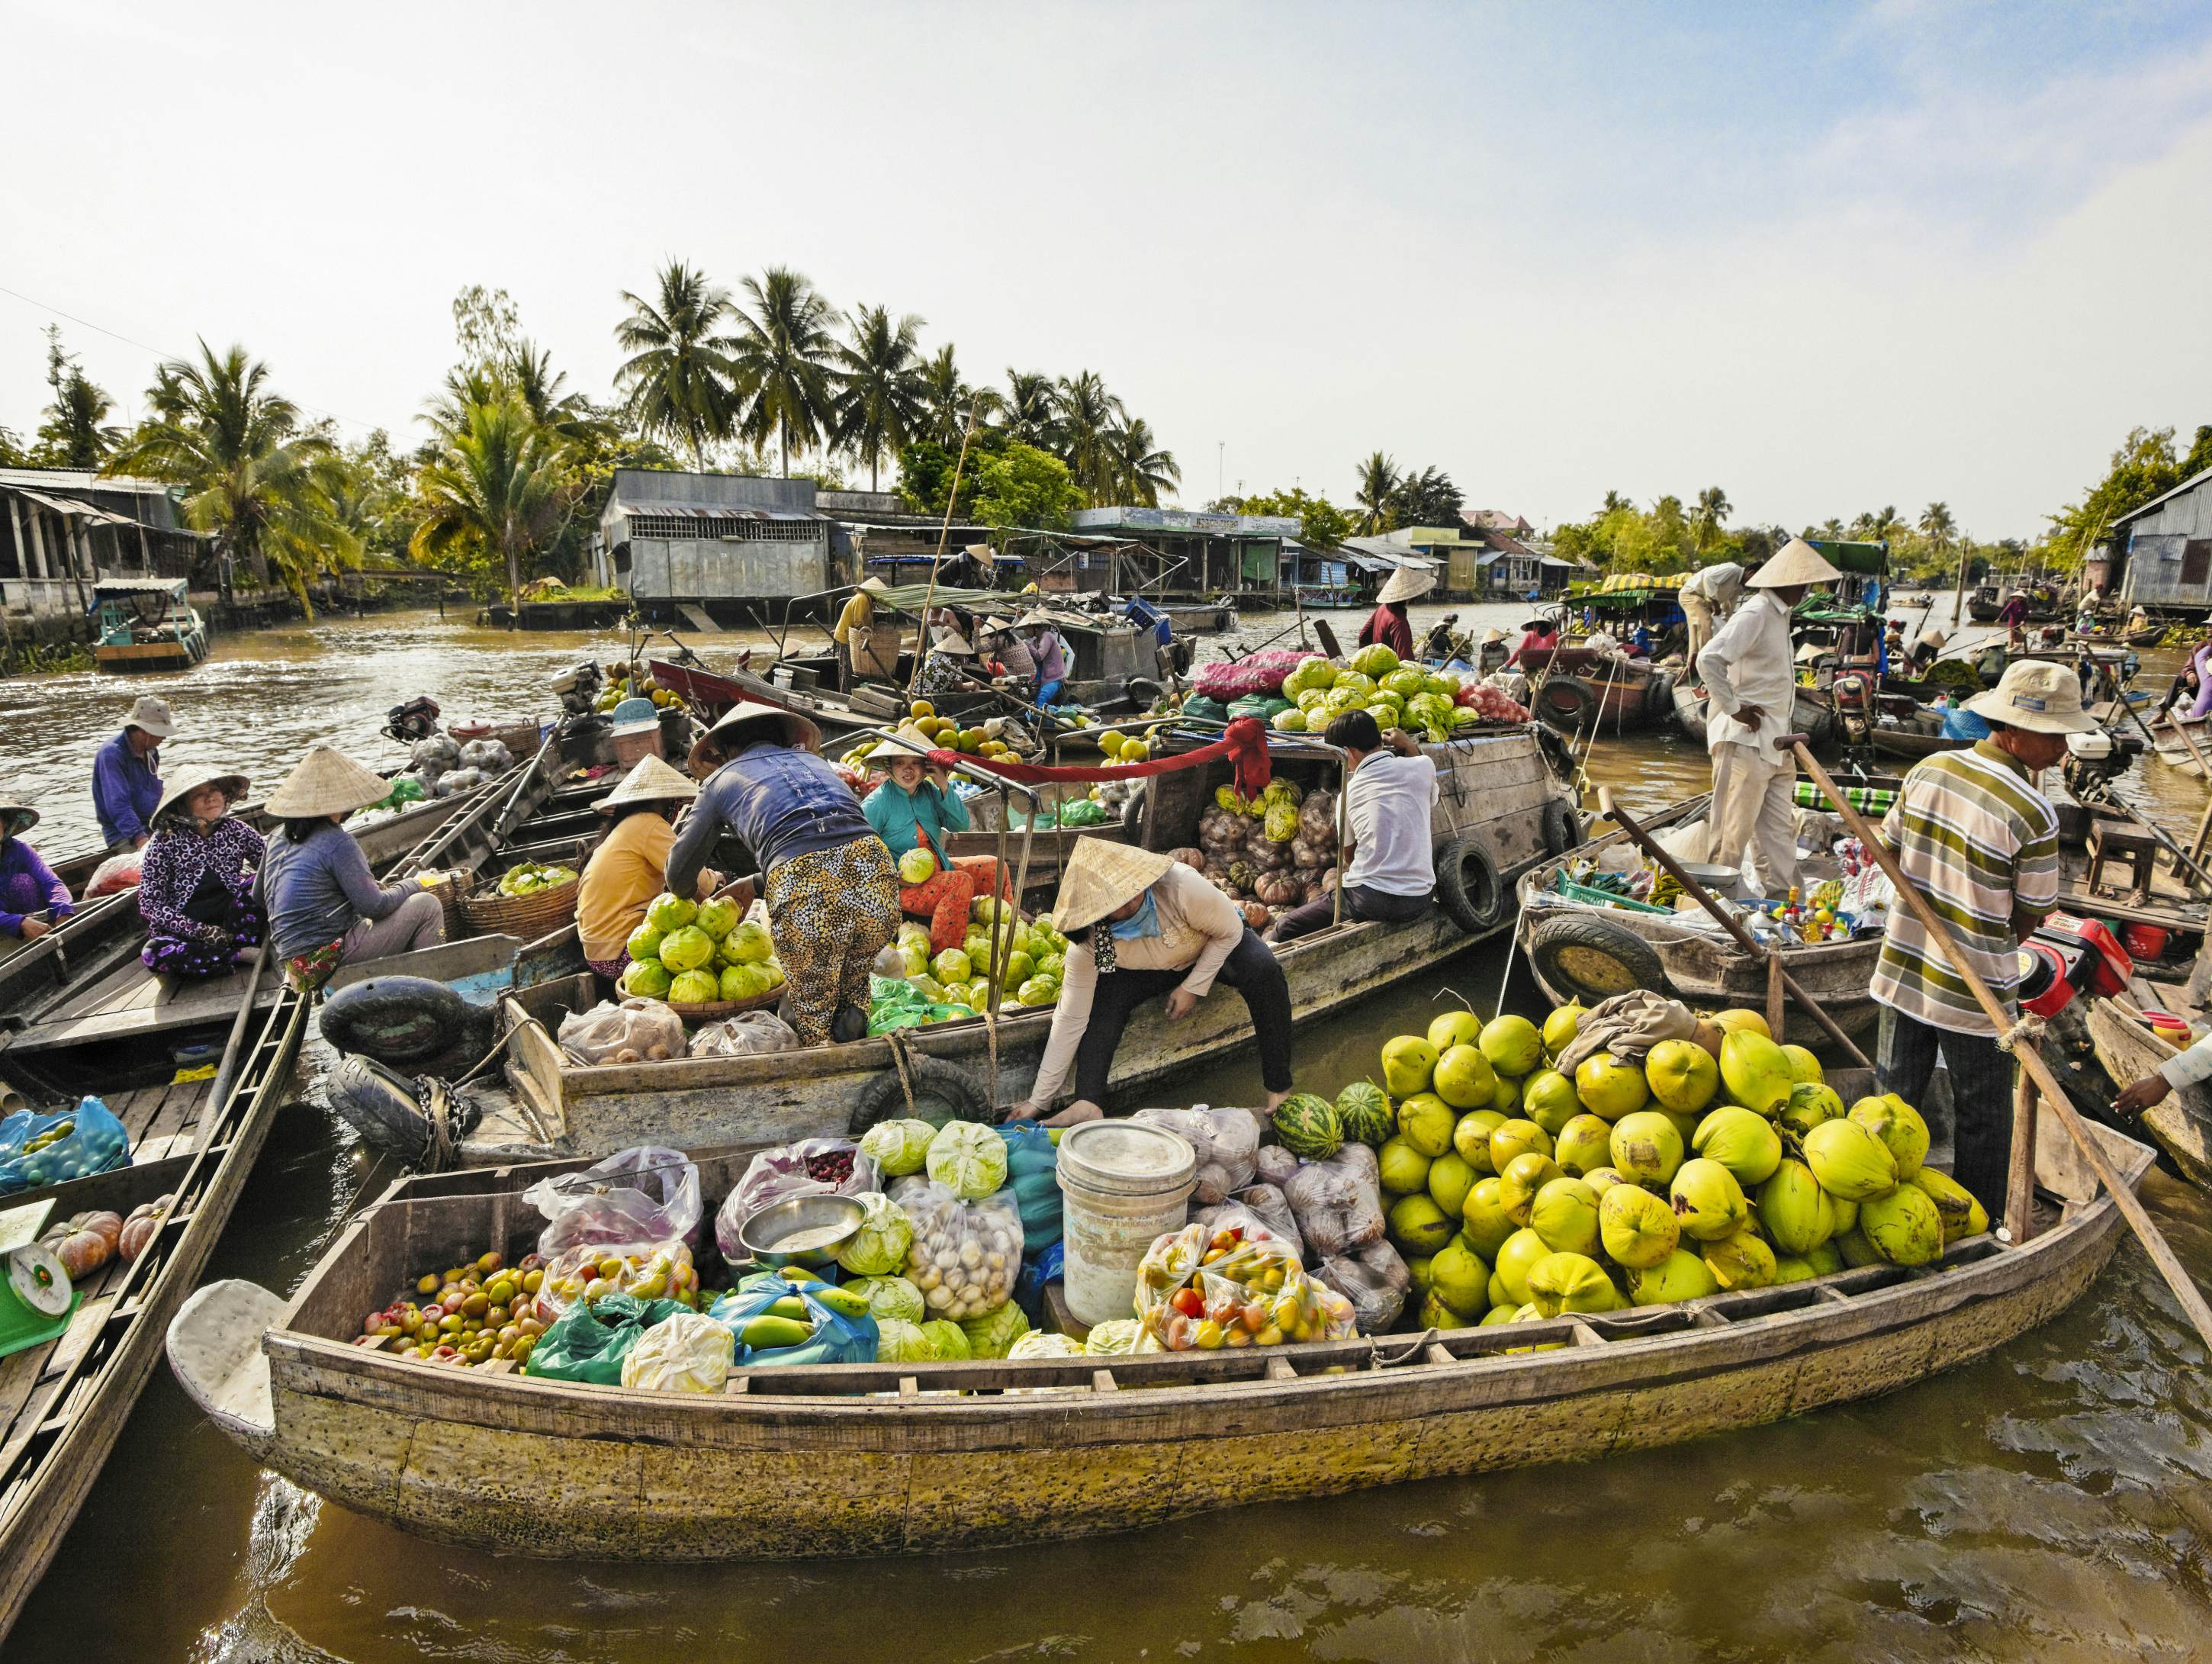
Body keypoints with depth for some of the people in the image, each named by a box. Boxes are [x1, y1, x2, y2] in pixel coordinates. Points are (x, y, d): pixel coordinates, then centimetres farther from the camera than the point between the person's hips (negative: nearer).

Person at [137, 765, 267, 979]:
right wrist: (200, 931, -18)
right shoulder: (165, 842, -5)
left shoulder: (236, 830, 2)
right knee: (153, 953, -35)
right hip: (185, 929, -1)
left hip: (232, 920, 2)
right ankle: (242, 955, -26)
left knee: (259, 881, -24)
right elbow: (150, 903, -7)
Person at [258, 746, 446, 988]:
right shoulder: (337, 843, -15)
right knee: (427, 905, -6)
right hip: (328, 959, -9)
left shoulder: (279, 836, 9)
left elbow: (258, 897, 22)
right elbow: (374, 906, -17)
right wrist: (411, 886, 2)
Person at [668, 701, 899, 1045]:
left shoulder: (722, 778, 24)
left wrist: (689, 896, 55)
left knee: (810, 1016, 20)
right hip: (875, 872, 3)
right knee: (853, 981, 31)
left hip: (803, 896, -3)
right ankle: (853, 1016, 7)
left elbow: (680, 872, 31)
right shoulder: (812, 759, 34)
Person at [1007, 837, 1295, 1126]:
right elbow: (1071, 1019, -25)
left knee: (1263, 971, -33)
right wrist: (1039, 1101, -25)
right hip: (1153, 970, 2)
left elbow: (1230, 931, -21)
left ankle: (1279, 1091, -24)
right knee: (1105, 995, -27)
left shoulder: (1178, 885, -40)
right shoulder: (1087, 943, -29)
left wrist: (1193, 987, -23)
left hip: (1218, 945, -2)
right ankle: (1089, 1104, -27)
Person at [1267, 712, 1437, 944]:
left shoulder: (1350, 791, 6)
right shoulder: (1423, 765, 4)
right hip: (1419, 903, 3)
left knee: (1285, 928, 11)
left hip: (1369, 900, -2)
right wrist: (1409, 746, 31)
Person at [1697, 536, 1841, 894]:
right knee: (1734, 831, -3)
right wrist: (1733, 709, -21)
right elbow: (1709, 659, -27)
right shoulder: (1756, 613, -14)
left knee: (1779, 829, 13)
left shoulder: (1780, 614, 17)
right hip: (1744, 741, -10)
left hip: (1773, 744, 10)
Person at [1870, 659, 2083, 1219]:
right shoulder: (2032, 812, -21)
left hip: (1903, 967, 5)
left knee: (1893, 1095, 19)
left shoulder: (1926, 770, -6)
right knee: (1982, 1116, 15)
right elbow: (2032, 916, -9)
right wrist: (1994, 949, 10)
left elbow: (1889, 853, 6)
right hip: (1975, 986, -5)